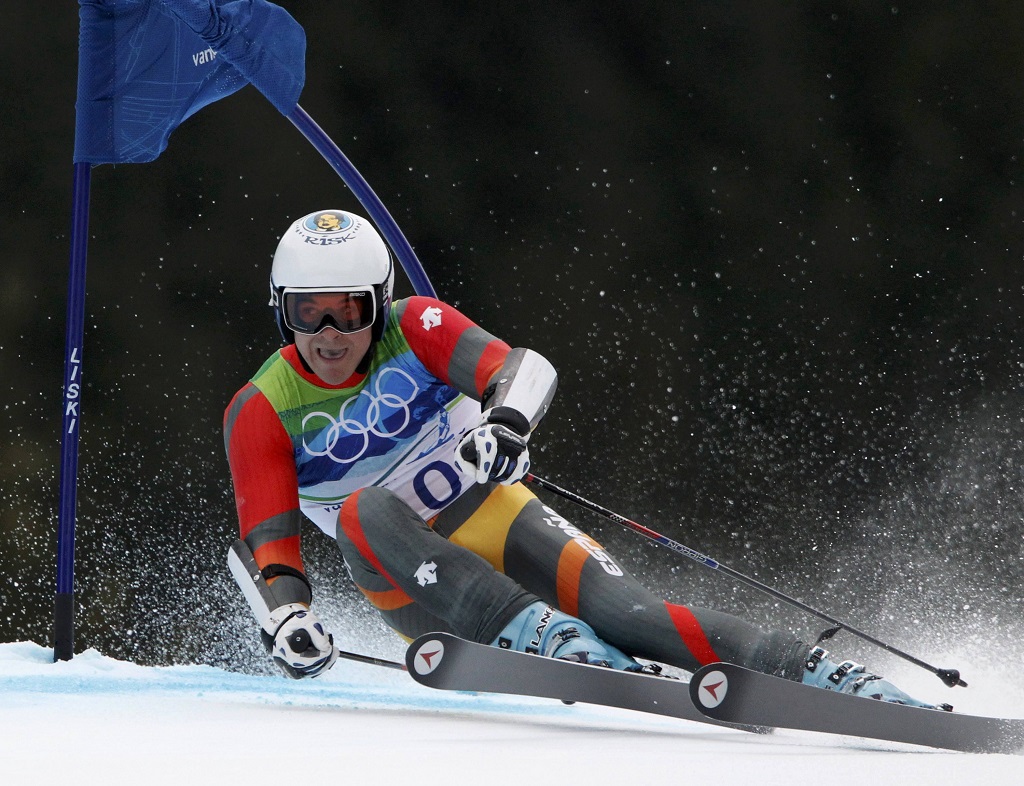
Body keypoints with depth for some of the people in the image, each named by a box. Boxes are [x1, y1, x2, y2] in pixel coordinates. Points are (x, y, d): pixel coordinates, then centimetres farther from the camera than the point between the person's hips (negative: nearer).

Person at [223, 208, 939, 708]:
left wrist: (507, 422, -46)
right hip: (411, 582, 0)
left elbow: (525, 369, -24)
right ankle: (540, 637, -45)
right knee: (365, 509, -33)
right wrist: (289, 616, -34)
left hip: (495, 518, 0)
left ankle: (842, 683, -30)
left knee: (621, 609, -26)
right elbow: (271, 545, -14)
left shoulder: (413, 328, -10)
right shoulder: (262, 414, -10)